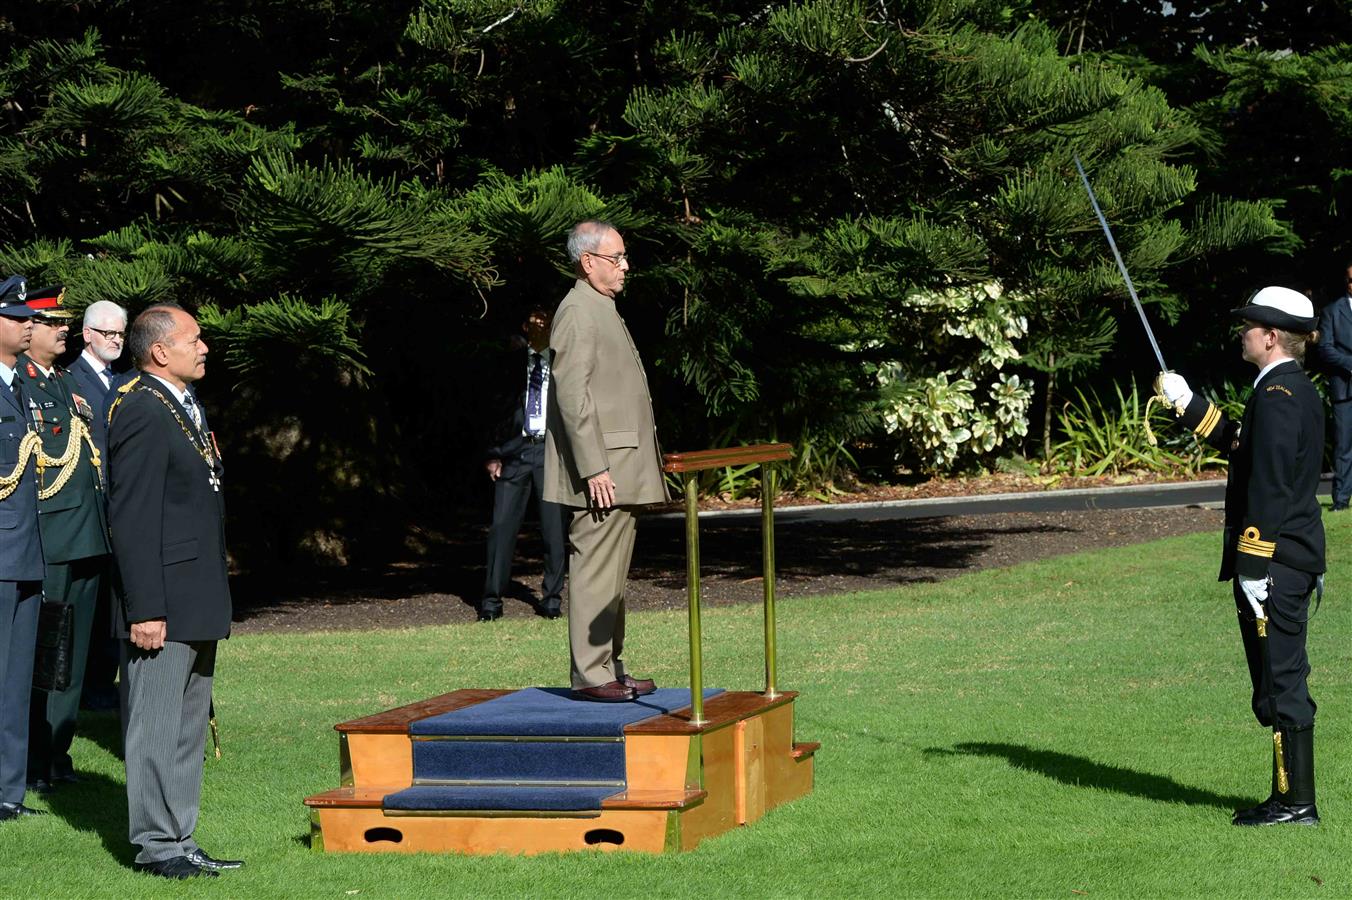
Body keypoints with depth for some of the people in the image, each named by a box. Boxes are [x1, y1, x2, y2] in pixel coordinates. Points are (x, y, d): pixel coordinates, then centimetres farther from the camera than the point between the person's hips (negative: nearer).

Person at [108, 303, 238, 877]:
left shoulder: (185, 406, 17)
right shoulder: (141, 411, -15)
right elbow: (133, 518, -19)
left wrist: (214, 600, 18)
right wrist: (145, 609, -22)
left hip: (198, 603, 10)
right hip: (165, 603, -10)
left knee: (189, 727, 13)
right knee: (157, 726, -4)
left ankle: (179, 841, 19)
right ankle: (156, 846, 1)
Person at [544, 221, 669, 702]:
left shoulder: (603, 311, 19)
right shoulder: (577, 313, -13)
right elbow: (572, 396, -19)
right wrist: (594, 469, -23)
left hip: (618, 470, 10)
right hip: (600, 472, -10)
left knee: (613, 572, 13)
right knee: (594, 569, -9)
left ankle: (609, 667, 18)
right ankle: (589, 675, -7)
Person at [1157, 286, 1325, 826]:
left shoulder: (1277, 396, -17)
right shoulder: (1299, 392, 14)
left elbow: (1269, 487, -21)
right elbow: (1242, 445, 28)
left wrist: (1253, 566, -21)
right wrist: (1188, 404, 31)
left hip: (1274, 561, -10)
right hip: (1297, 559, 10)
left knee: (1280, 683, -6)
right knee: (1283, 682, 13)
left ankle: (1295, 803, -2)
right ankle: (1291, 799, 18)